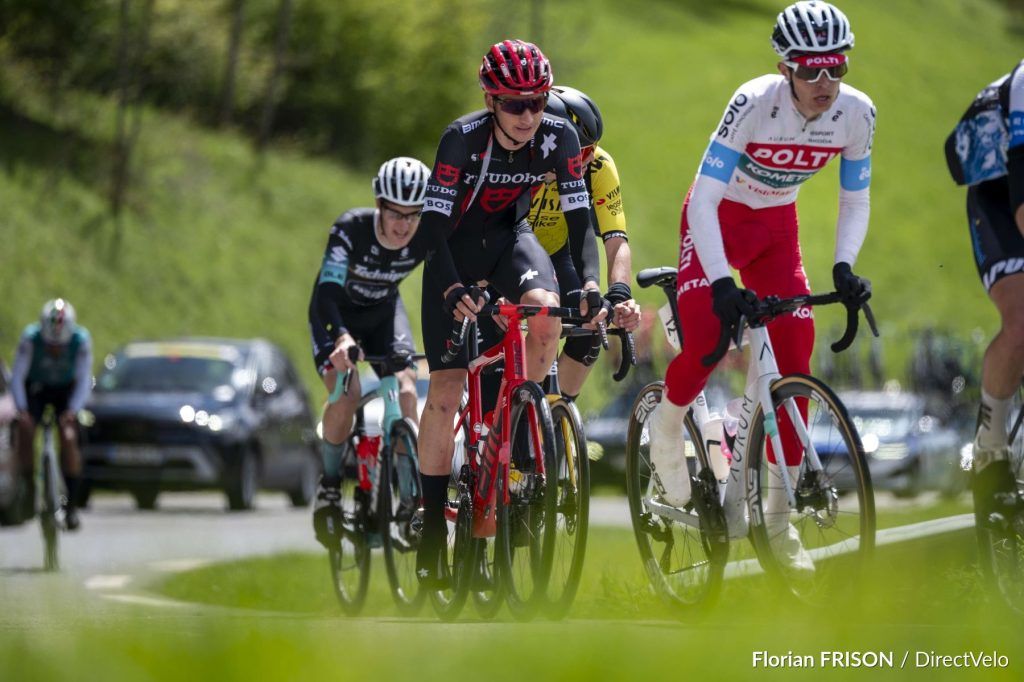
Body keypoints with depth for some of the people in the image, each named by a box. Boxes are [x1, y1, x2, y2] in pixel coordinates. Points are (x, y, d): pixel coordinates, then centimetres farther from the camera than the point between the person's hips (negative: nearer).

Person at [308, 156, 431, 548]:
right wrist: (341, 338, -60)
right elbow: (325, 294, -42)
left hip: (383, 310, 3)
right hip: (338, 313, -3)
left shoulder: (430, 237, -25)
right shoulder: (350, 229, -34)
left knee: (406, 391, -18)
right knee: (345, 393, -25)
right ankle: (329, 487, -7)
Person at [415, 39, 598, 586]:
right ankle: (432, 531, -4)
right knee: (445, 390, -10)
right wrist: (452, 290, -43)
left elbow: (579, 220, -16)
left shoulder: (558, 137, -21)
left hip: (509, 236, 2)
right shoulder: (463, 138, -29)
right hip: (457, 244, -2)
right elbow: (433, 224, -29)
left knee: (546, 311, -33)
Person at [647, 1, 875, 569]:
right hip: (718, 219, -4)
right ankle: (665, 433, 11)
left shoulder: (856, 113, -18)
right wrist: (721, 283, -42)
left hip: (777, 225, 4)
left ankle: (778, 520, 4)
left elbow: (855, 201, -3)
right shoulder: (754, 103, -31)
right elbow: (703, 200, -31)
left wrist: (844, 267, -19)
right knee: (704, 343, -23)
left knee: (795, 364, -5)